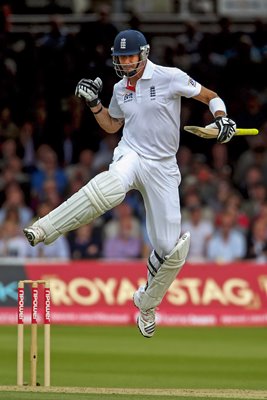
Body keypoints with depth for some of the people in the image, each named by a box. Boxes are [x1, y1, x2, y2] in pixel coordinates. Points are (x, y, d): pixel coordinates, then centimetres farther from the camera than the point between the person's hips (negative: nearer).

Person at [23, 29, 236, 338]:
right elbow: (111, 126, 23)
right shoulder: (120, 89, 7)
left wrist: (222, 118, -20)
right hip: (131, 154, 1)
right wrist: (94, 103, 6)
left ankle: (147, 304, 25)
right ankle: (43, 231, -46)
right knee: (111, 185, -40)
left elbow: (210, 97, 0)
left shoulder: (170, 78, -8)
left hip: (163, 167, -1)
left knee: (170, 249, -2)